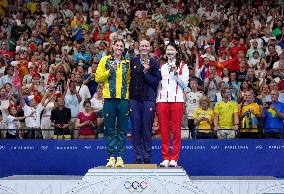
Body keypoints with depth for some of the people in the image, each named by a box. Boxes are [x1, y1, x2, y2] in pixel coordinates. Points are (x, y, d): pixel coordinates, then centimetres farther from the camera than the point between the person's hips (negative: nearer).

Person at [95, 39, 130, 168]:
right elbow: (98, 77, 5)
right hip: (109, 99, -1)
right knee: (110, 130, 1)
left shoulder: (127, 63, 14)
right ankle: (111, 156, 6)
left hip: (124, 99, 1)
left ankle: (120, 156, 5)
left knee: (122, 129, 1)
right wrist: (109, 71, -9)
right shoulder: (105, 60, 9)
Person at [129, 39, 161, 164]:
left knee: (147, 129, 0)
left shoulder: (154, 63, 5)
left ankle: (147, 157, 6)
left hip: (148, 99, -2)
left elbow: (155, 82, -3)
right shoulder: (132, 62, 9)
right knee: (136, 129, 3)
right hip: (134, 99, 2)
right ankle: (137, 157, 8)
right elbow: (128, 78, 12)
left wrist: (146, 72, -15)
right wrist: (128, 96, 4)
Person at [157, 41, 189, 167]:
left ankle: (174, 158, -3)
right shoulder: (162, 67, 20)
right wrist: (156, 100, 11)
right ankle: (165, 158, 4)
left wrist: (176, 73, -11)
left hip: (177, 100, -3)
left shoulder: (183, 66, 9)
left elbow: (185, 84, -1)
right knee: (164, 130, 0)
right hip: (162, 100, 3)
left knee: (176, 130, -6)